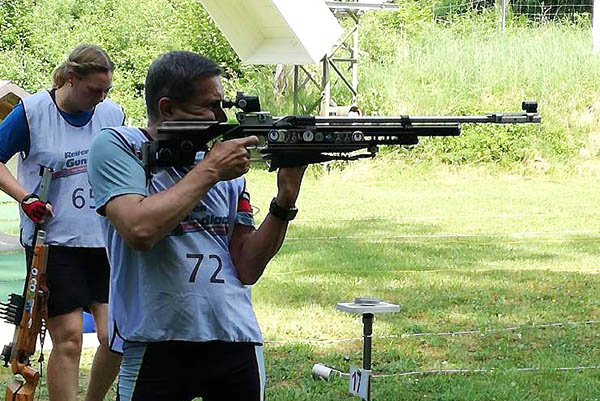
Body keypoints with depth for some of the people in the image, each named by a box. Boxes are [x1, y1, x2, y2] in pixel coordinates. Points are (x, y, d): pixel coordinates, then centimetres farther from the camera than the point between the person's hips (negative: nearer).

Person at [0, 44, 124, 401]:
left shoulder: (113, 114, 6)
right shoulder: (33, 111, -6)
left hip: (105, 240, 4)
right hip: (54, 241, -4)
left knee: (116, 337, -1)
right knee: (68, 339, -7)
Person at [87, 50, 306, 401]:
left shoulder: (228, 165, 12)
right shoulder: (117, 147, -1)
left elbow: (246, 270, 9)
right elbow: (139, 230, -18)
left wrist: (285, 201, -4)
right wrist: (210, 170, -10)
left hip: (237, 341, 5)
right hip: (155, 343, -5)